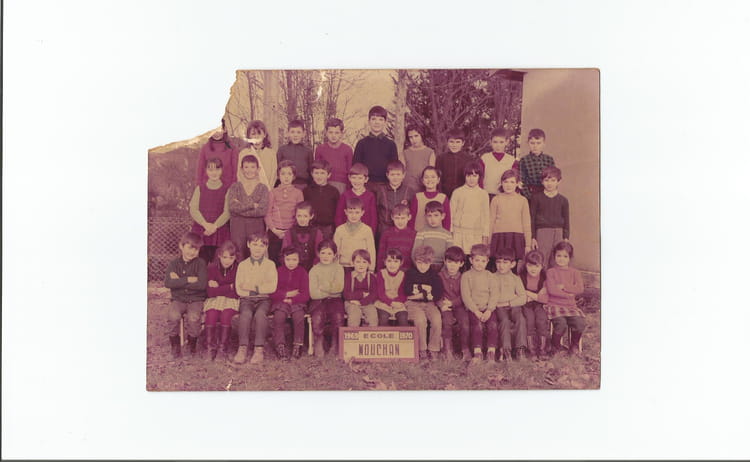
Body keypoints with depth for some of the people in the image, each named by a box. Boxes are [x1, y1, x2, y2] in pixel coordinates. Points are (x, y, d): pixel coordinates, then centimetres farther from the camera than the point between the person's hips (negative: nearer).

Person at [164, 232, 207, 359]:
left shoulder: (200, 263, -1)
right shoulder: (174, 264, 4)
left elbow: (202, 284, -15)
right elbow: (167, 283, -12)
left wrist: (179, 281, -13)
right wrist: (189, 280, -18)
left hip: (196, 299, -1)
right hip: (178, 299, 1)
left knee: (193, 318, -30)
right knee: (173, 316, -28)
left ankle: (192, 344, -1)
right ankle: (175, 346, -5)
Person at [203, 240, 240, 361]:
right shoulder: (212, 268, 1)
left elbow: (237, 293, -9)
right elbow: (210, 292, -9)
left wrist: (219, 289, -10)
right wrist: (229, 287, -12)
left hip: (232, 300, -1)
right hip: (214, 300, 1)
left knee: (226, 313, -32)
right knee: (211, 314, -29)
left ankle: (222, 345, -19)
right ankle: (211, 346, -17)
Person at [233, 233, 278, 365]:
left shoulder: (270, 265, 8)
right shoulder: (243, 265, 11)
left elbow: (272, 287, -3)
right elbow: (239, 289, 5)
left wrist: (255, 288, -8)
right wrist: (250, 292, -8)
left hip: (264, 299, -1)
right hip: (246, 299, 1)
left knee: (260, 313, -33)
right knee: (246, 313, -32)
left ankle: (259, 349, -29)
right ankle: (242, 348, -28)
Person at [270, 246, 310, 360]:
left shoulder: (302, 272, 5)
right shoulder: (278, 271, 6)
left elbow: (305, 295, -2)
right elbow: (272, 292, 1)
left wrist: (291, 299, -14)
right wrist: (287, 294, -9)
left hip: (297, 302, 0)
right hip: (280, 302, 0)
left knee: (299, 316, -30)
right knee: (279, 316, -30)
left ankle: (298, 345, -14)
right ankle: (280, 346, -18)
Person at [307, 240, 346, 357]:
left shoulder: (338, 268, 10)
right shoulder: (314, 270, 7)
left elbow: (339, 288, -6)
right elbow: (313, 293, -4)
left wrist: (322, 287, -6)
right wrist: (330, 290, -6)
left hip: (335, 300, 1)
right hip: (318, 301, -1)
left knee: (338, 316, -30)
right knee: (317, 317, -32)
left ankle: (335, 344, -9)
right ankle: (318, 344, -11)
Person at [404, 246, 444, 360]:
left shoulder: (434, 274, 9)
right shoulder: (410, 273, 5)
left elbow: (439, 293, -1)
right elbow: (407, 291, -7)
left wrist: (421, 294, -8)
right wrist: (425, 288, -5)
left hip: (429, 303, 2)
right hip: (413, 303, -2)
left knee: (437, 320, -26)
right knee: (420, 320, -31)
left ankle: (433, 349, -9)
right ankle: (422, 349, -13)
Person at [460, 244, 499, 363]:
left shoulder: (490, 276, 12)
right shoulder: (466, 276, 4)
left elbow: (494, 295, 4)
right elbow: (466, 296, -3)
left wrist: (489, 310, -12)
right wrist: (476, 311, -13)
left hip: (488, 308, 2)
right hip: (473, 309, -2)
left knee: (493, 323, -24)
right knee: (477, 324, -28)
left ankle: (491, 351, -19)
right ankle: (477, 352, -25)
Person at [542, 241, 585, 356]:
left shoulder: (575, 272, 12)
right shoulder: (550, 272, 3)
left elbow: (580, 289, -4)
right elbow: (551, 290, -10)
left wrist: (563, 287, -9)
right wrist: (569, 294, -7)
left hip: (570, 305, 3)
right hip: (554, 305, -3)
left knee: (579, 323, -24)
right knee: (561, 323, -29)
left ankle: (574, 345, 6)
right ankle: (555, 345, 1)